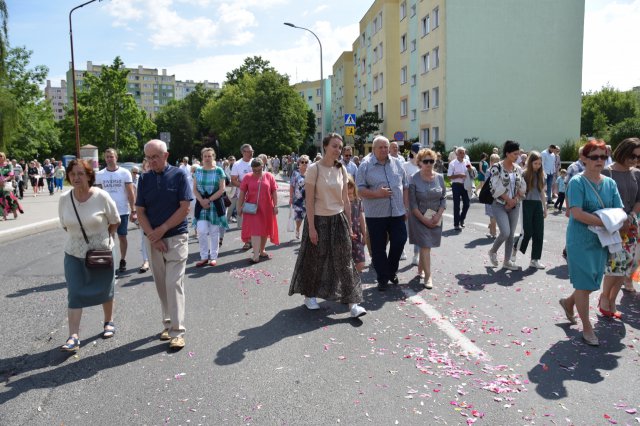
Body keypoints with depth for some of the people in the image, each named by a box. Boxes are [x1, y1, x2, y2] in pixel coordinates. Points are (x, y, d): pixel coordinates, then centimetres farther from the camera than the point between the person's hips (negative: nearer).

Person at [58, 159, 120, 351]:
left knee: (104, 290, 14)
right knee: (75, 294, -1)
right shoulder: (64, 199, -7)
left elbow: (115, 222, -4)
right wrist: (78, 236, 4)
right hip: (74, 254, 2)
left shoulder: (101, 196, -16)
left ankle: (109, 322, 37)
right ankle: (73, 337, 3)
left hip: (101, 252, -2)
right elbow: (65, 225, 9)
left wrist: (104, 238, -1)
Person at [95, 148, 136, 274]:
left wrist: (133, 211, -7)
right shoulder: (99, 175, 3)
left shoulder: (125, 173, -3)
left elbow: (130, 193, -3)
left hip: (122, 211, -1)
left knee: (122, 237, 7)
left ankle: (122, 261, 21)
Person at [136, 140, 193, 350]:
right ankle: (168, 323, 25)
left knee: (174, 283, -8)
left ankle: (177, 331, -2)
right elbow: (140, 212, 4)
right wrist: (153, 236, -7)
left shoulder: (179, 175, -5)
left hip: (176, 237, -4)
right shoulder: (145, 179, 6)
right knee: (161, 284, 11)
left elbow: (185, 208, -9)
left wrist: (162, 229, -11)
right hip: (153, 239, 4)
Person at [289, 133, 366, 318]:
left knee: (345, 261, 0)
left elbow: (346, 200, 9)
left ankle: (352, 302, 3)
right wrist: (311, 227, -15)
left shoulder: (342, 170, 5)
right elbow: (309, 200, -11)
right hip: (319, 219, -4)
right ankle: (309, 295, 31)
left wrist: (349, 226, 8)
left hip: (338, 219, 4)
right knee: (315, 259, 10)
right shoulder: (314, 169, -10)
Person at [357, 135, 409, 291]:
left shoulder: (397, 164, 9)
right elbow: (360, 190, -7)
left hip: (397, 213, 3)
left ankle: (392, 271, 29)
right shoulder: (365, 166, -3)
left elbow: (405, 186, 13)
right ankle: (382, 278, 20)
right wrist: (377, 194, -20)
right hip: (375, 214, -3)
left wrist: (406, 207, 8)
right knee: (378, 248, 5)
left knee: (399, 241, 5)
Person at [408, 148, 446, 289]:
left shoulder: (439, 178, 2)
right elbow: (412, 203, -12)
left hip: (436, 218, 4)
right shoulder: (414, 179, -11)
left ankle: (420, 269, 31)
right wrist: (424, 219, -15)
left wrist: (438, 215, -9)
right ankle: (428, 276, 0)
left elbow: (443, 198, 5)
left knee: (426, 245, 12)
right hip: (419, 218, -4)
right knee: (425, 246, -6)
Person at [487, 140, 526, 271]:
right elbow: (496, 188, -15)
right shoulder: (497, 167, -10)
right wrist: (509, 200, -11)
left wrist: (515, 200, -6)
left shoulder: (518, 169, 8)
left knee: (511, 234, 6)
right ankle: (493, 251, 12)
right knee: (505, 232, -15)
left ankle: (507, 261, 17)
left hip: (514, 206, 6)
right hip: (500, 205, -6)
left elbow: (523, 187, 8)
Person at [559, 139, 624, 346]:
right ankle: (587, 328, 16)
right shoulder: (577, 182, -12)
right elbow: (577, 213, -21)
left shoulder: (610, 183, 5)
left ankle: (568, 302, 41)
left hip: (602, 241, 6)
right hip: (581, 241, -6)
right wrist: (605, 222, -21)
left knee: (593, 282, 14)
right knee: (584, 284, 2)